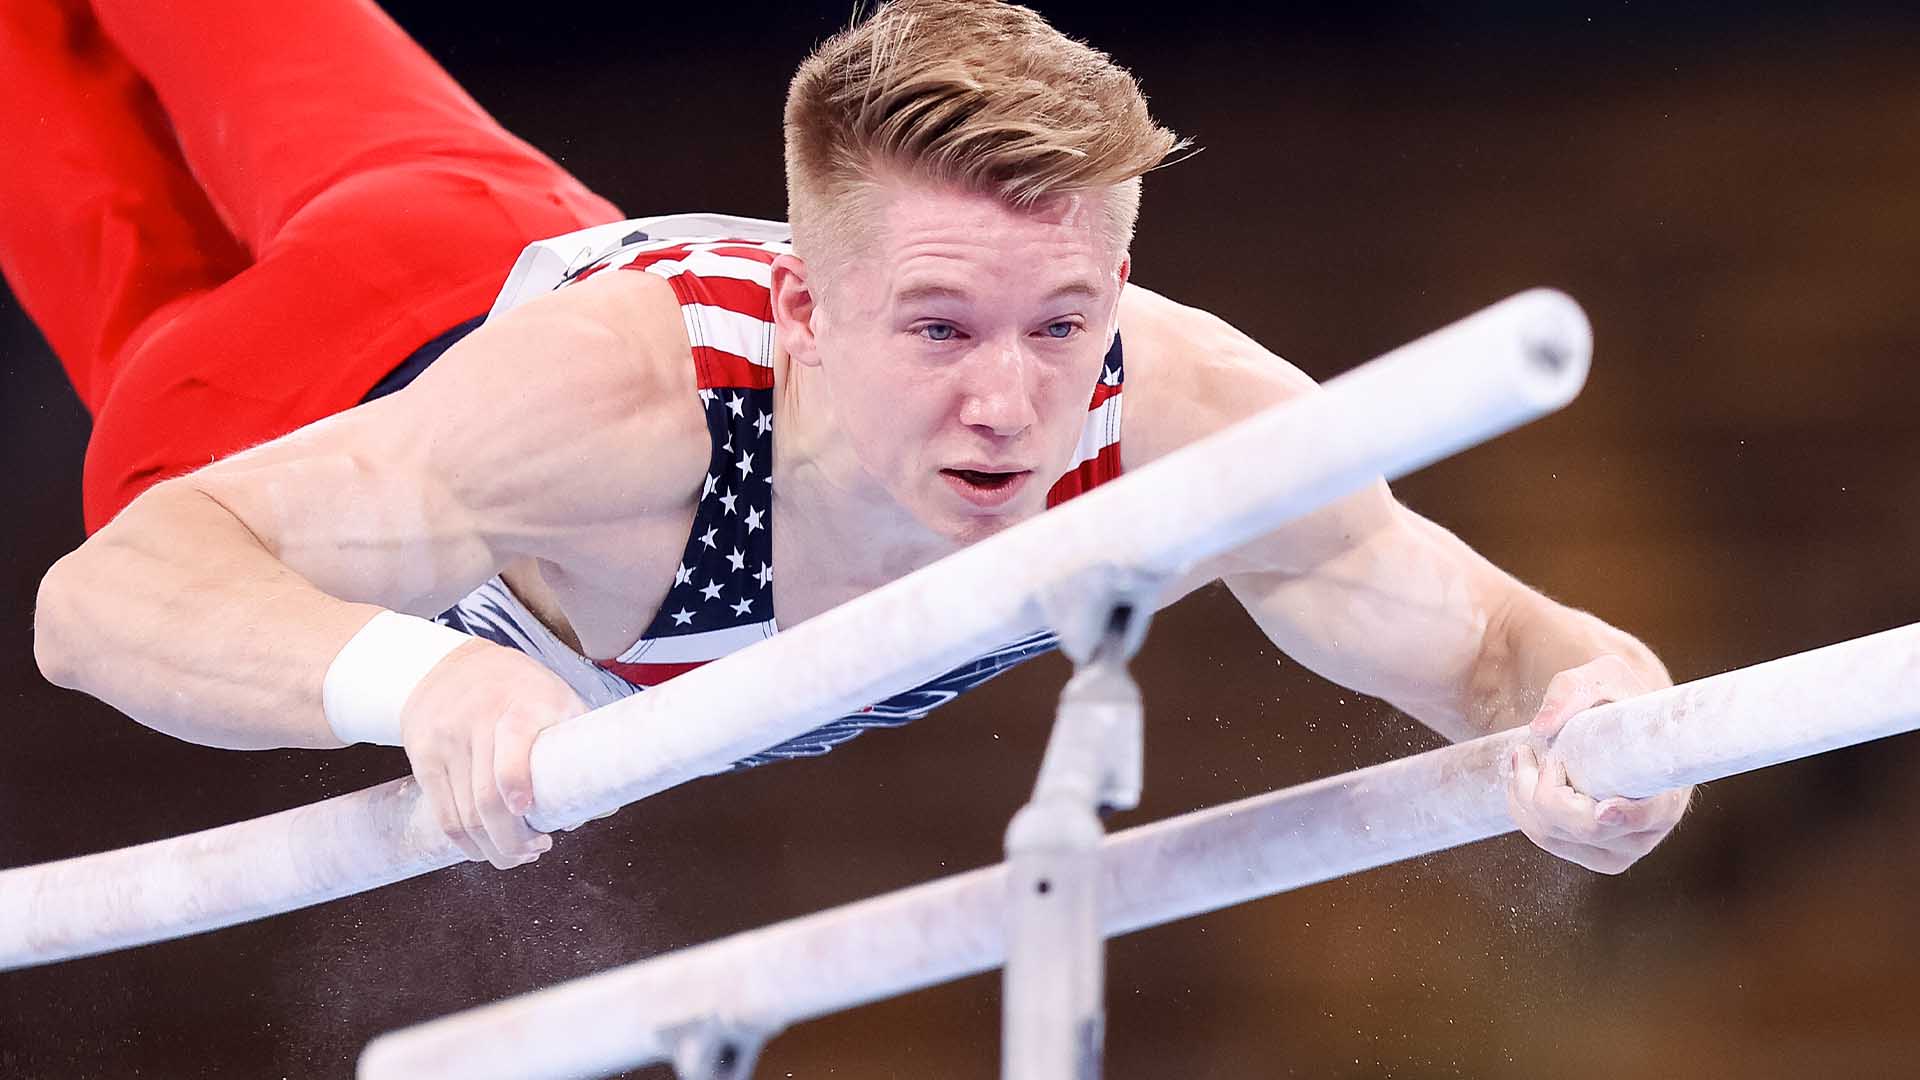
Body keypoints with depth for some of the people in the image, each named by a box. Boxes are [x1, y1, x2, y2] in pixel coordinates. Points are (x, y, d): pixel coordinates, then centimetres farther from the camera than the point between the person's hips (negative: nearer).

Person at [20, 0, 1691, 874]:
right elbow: (98, 598, -52)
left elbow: (1499, 647, -30)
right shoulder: (608, 400, -52)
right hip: (352, 359, -3)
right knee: (128, 243, 33)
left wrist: (1590, 693, -55)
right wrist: (408, 675, -71)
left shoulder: (1180, 416, -44)